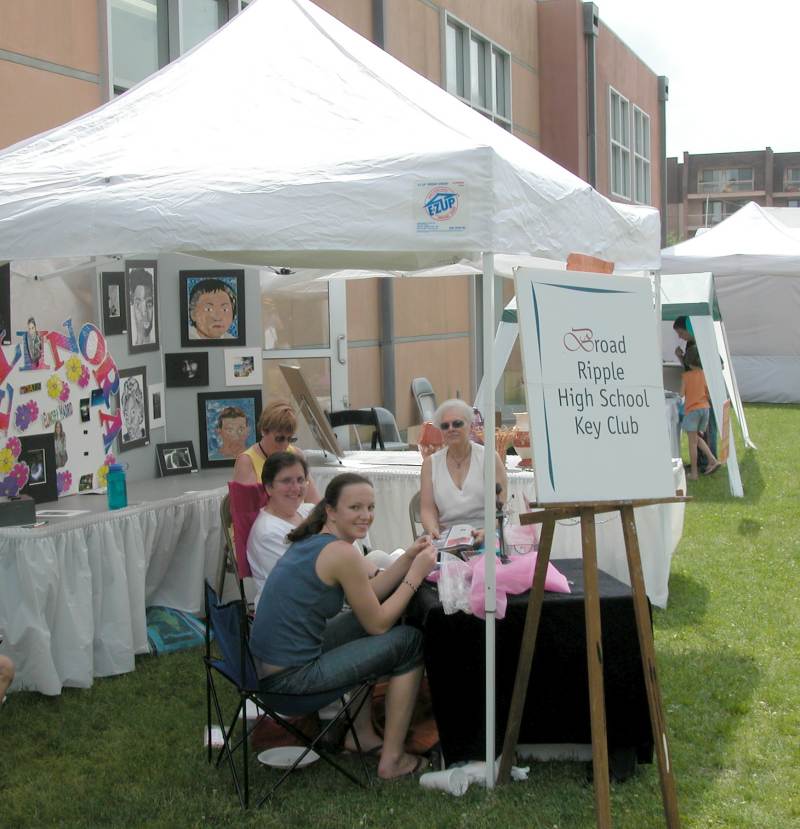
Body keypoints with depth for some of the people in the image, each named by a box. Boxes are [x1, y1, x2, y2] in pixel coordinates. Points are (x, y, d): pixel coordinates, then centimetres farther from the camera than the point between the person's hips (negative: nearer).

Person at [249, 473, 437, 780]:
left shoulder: (310, 541, 10)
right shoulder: (341, 553, -18)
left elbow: (370, 593, 14)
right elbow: (378, 624, -8)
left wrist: (408, 558, 4)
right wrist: (416, 573, -3)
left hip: (265, 668, 9)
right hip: (289, 679, -9)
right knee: (409, 641, 1)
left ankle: (362, 734, 33)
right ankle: (392, 759, 8)